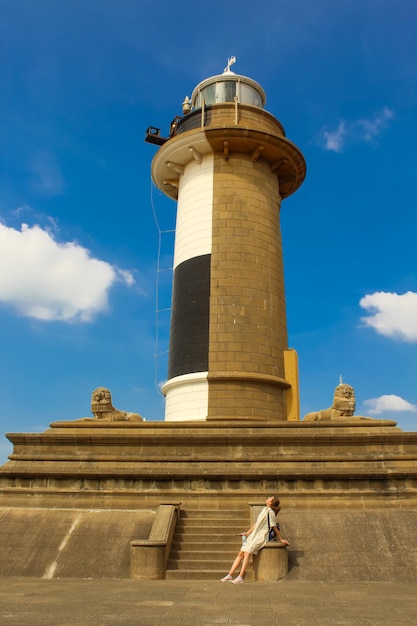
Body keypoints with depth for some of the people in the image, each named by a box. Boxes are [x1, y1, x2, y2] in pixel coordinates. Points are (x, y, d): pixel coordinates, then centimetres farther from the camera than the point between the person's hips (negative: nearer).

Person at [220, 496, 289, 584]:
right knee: (241, 553, -4)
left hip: (262, 537, -8)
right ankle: (230, 575, -5)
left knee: (247, 553, -25)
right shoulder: (264, 510, 17)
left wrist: (281, 539, -2)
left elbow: (275, 527, -4)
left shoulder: (270, 512, -9)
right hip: (254, 536, 8)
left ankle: (240, 577, -27)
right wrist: (247, 533, 24)